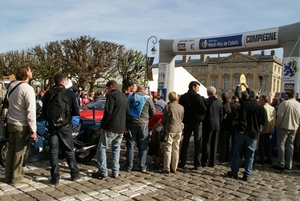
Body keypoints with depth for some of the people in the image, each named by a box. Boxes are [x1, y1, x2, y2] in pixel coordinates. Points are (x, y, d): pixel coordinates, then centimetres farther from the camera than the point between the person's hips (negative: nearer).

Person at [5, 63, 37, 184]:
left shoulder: (11, 85, 4)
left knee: (11, 149, 16)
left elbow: (10, 102, 12)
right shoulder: (28, 89, -19)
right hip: (22, 125, -7)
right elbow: (31, 111, -20)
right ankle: (17, 177, 15)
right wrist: (33, 130, -17)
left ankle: (8, 176, 27)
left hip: (10, 123, 7)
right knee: (20, 151, 4)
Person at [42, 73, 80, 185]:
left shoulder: (48, 94, -2)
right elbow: (76, 112, -6)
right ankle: (74, 174, 21)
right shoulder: (70, 93, -7)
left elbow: (44, 113, 0)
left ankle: (55, 178, 11)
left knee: (53, 152, 9)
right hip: (65, 126, -1)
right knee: (69, 151, 12)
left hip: (52, 126, 1)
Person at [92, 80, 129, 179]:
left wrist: (102, 126, -11)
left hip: (111, 128, -8)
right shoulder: (124, 97, 16)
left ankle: (102, 171, 1)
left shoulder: (111, 96, -10)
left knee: (102, 148, 2)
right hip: (121, 129, 8)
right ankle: (115, 172, 14)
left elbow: (108, 113, -16)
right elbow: (127, 112, 20)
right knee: (116, 149, 15)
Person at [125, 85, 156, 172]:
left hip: (131, 124, 2)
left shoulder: (130, 96, 3)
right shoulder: (148, 98, -3)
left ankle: (129, 167, 12)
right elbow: (153, 113, 3)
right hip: (143, 125, -1)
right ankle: (143, 167, 12)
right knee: (143, 147, 9)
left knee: (130, 146, 9)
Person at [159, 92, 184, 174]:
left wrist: (164, 127, 15)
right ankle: (174, 168, 17)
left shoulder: (168, 106, -9)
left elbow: (164, 119, -1)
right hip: (179, 130, 4)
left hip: (170, 130, -4)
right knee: (176, 150, 10)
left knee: (168, 149, 2)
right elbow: (182, 119, 10)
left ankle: (166, 168, 4)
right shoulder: (181, 107, 3)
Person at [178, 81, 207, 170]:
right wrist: (200, 116, 3)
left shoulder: (183, 97, 3)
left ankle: (182, 163, 13)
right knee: (198, 143, 5)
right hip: (197, 122, -4)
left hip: (186, 122, 4)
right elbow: (204, 109, -15)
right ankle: (197, 164, 7)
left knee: (185, 143, 11)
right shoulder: (197, 97, -11)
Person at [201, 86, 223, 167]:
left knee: (206, 143, 3)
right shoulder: (219, 102, 4)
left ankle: (204, 162, 7)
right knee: (214, 144, 10)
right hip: (217, 125, 4)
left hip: (208, 125, -4)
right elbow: (221, 115, 7)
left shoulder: (206, 101, -10)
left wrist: (202, 122, 7)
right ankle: (212, 162, 15)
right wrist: (219, 123, 16)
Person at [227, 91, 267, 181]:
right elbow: (264, 120, 3)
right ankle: (246, 175, 11)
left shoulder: (244, 104, -6)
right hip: (254, 134, 2)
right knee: (250, 155, 10)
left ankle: (234, 172, 13)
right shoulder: (261, 107, 1)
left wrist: (242, 129, -15)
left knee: (237, 153, 9)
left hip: (243, 132, -2)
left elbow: (242, 117, -17)